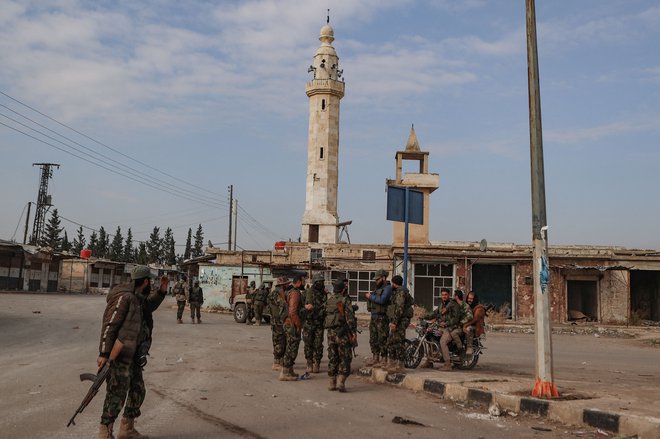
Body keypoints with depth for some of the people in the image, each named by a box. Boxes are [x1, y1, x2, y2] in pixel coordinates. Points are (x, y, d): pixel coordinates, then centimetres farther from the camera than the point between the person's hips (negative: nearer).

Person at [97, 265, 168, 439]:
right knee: (117, 395, -6)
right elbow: (109, 325, -20)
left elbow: (149, 306, 33)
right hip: (119, 356, -10)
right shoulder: (124, 297, -17)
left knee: (138, 391, 14)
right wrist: (103, 354, -23)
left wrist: (161, 290, 17)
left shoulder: (138, 298, 11)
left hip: (132, 356, 10)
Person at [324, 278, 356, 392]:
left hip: (331, 332, 6)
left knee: (332, 358, 12)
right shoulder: (345, 300, -11)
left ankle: (332, 383, 14)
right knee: (345, 358, 1)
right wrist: (354, 332, -14)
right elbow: (349, 317, -16)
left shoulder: (329, 300, 7)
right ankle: (341, 382, -8)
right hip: (343, 332, -6)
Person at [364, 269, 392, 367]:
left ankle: (384, 360, 1)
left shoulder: (387, 288, -10)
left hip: (382, 318, -9)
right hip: (373, 317, 9)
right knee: (373, 339, 12)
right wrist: (368, 296, 4)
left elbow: (382, 300, -23)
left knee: (382, 340, -5)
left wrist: (371, 297, -13)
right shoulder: (378, 288, 17)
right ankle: (375, 358, 21)